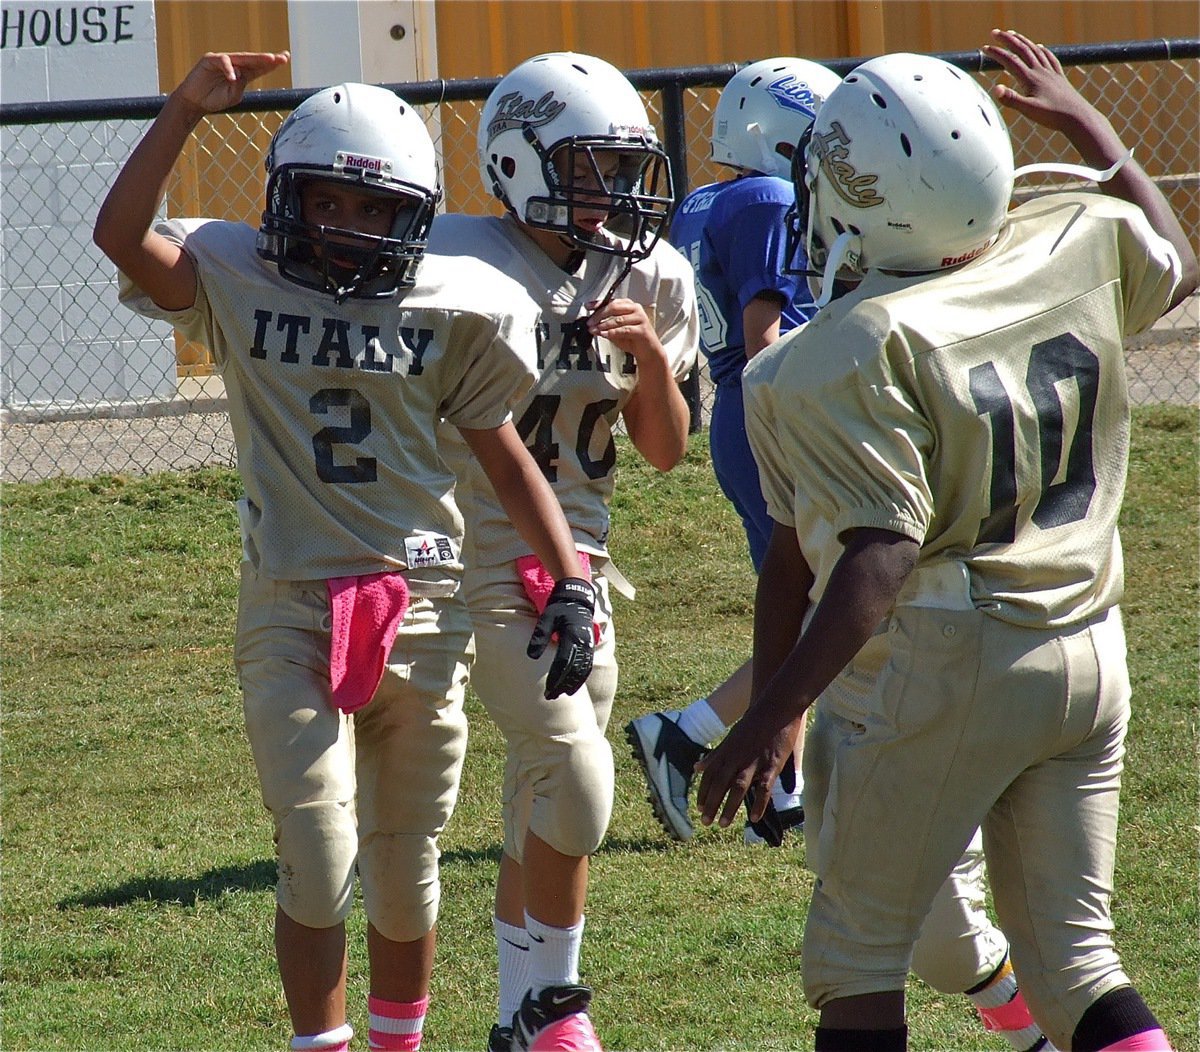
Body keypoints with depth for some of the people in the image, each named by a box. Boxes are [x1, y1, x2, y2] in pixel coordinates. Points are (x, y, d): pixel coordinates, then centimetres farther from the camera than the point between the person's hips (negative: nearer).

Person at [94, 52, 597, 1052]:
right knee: (318, 864, -10)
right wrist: (186, 109, -23)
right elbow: (122, 236, -17)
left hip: (423, 611, 2)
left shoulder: (452, 308, 2)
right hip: (292, 613, -2)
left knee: (406, 871, 12)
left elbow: (506, 453, 9)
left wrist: (571, 580, 3)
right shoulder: (238, 282, 0)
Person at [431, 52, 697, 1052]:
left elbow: (665, 450, 5)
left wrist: (653, 355, -12)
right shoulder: (458, 260, -14)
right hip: (482, 555, -5)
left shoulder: (648, 279, 2)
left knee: (538, 804, 11)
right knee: (578, 772, -14)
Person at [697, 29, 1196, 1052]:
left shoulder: (860, 351, -17)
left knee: (857, 956, 8)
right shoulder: (1074, 245, 1)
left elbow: (881, 558, -25)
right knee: (1073, 954, 12)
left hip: (953, 662, -6)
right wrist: (1085, 123, 37)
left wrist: (768, 722, -27)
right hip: (1094, 655, 6)